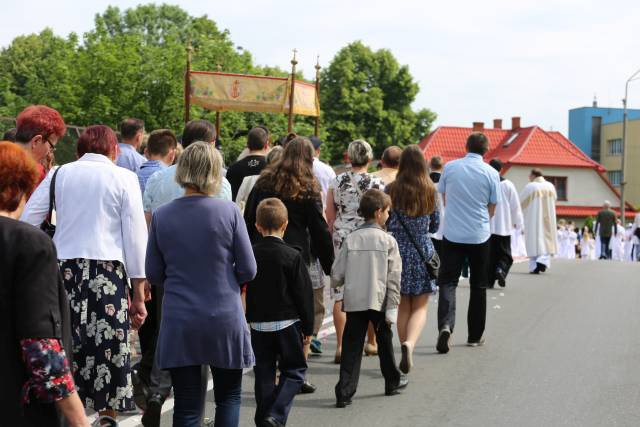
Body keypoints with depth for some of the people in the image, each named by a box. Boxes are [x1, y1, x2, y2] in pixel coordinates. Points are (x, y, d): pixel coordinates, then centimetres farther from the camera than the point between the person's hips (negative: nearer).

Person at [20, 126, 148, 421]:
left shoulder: (57, 175, 10)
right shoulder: (124, 178, 4)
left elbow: (26, 222, 4)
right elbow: (135, 236, 1)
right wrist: (139, 294, 4)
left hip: (62, 268, 3)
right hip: (108, 269, -2)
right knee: (108, 350, 4)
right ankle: (107, 411, 10)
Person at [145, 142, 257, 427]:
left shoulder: (161, 216, -3)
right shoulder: (229, 211, -8)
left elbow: (154, 274, 4)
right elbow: (248, 270, -5)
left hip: (178, 322, 1)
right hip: (224, 319, -1)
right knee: (228, 397, 16)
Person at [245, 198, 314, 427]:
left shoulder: (249, 254, 0)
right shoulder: (292, 256, -10)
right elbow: (304, 294, -7)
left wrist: (250, 318, 16)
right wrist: (308, 327, 2)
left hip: (258, 324, 3)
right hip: (287, 324, -3)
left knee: (264, 374, 12)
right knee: (294, 371, 7)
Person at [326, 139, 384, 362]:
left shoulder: (336, 182, 2)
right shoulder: (376, 183, -5)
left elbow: (329, 217, 7)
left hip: (341, 240, 1)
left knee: (340, 294, 3)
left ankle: (341, 346, 0)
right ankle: (371, 342, 23)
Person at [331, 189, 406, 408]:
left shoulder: (350, 240, -1)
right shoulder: (388, 241, -7)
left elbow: (336, 276, 0)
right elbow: (394, 278, -8)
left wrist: (336, 283, 24)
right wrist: (392, 308, -5)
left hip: (354, 301, 1)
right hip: (379, 301, -1)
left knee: (351, 347, 4)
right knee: (385, 343, 19)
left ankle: (345, 392, -4)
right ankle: (393, 381, 35)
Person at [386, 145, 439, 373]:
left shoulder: (391, 190, -5)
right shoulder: (431, 191, -2)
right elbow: (435, 225, 6)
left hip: (398, 251, 0)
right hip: (423, 252, 0)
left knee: (403, 307, 13)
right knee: (420, 307, 4)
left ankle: (405, 347, 14)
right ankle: (410, 343, -20)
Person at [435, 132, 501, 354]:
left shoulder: (450, 167, -1)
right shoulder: (491, 173, -5)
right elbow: (492, 208, 3)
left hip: (452, 234, 0)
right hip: (479, 236, 0)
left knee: (447, 282, 1)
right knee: (478, 286, 12)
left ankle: (445, 325, -23)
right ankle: (475, 336, 20)